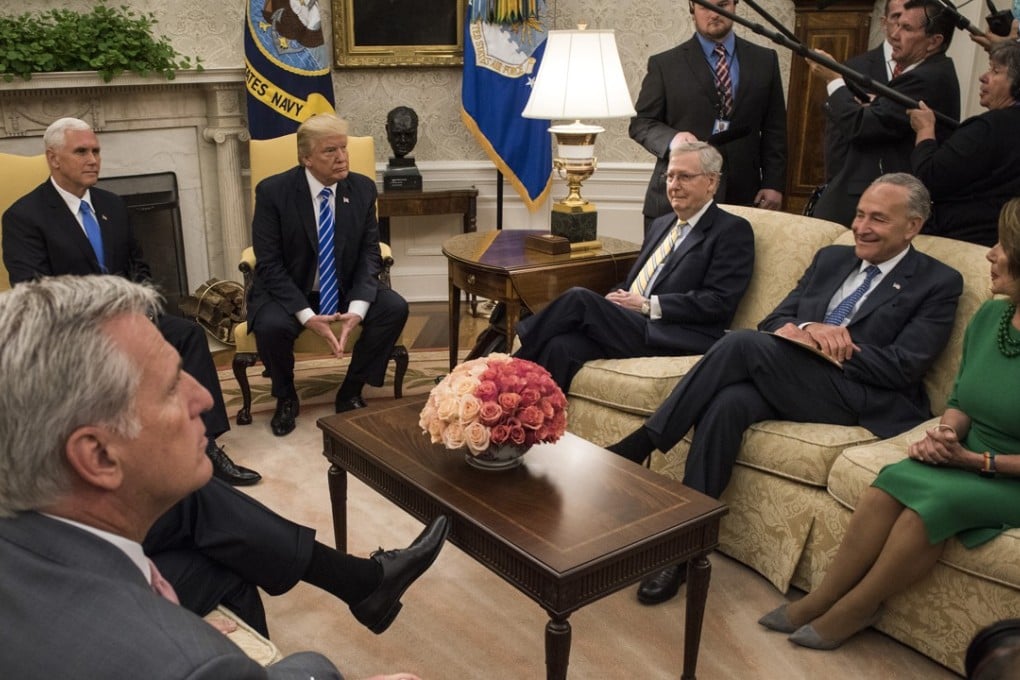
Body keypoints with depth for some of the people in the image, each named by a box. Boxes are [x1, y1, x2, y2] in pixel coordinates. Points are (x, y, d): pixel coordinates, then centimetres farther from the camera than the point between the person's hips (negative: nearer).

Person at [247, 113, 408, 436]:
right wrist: (307, 316, -27)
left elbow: (370, 254, -5)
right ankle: (286, 397, 0)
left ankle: (351, 392, -1)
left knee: (395, 308, -21)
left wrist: (357, 309, -22)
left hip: (345, 288, 3)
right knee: (271, 326, -33)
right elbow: (269, 264, -16)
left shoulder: (363, 188, -5)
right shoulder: (273, 191, -15)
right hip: (288, 290, -3)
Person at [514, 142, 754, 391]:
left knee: (580, 298, -23)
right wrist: (616, 300, 1)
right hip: (629, 325, 6)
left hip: (677, 340, -6)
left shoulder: (733, 231, 2)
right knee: (561, 347, -25)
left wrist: (648, 305, -12)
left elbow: (720, 302, -9)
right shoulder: (662, 224, 26)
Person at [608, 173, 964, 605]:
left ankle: (640, 445, -21)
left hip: (858, 399, -5)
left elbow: (902, 367, -7)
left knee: (742, 343, -28)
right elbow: (772, 322, 15)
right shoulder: (831, 258, 22)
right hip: (786, 382, 5)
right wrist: (808, 329, -8)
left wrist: (820, 344, -11)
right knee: (727, 403, -31)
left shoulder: (938, 284, 6)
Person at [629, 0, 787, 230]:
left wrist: (774, 184, 3)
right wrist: (673, 139, -16)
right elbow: (640, 122, 5)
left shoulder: (764, 60, 12)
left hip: (743, 196, 2)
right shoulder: (664, 64, 5)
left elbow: (774, 129, 12)